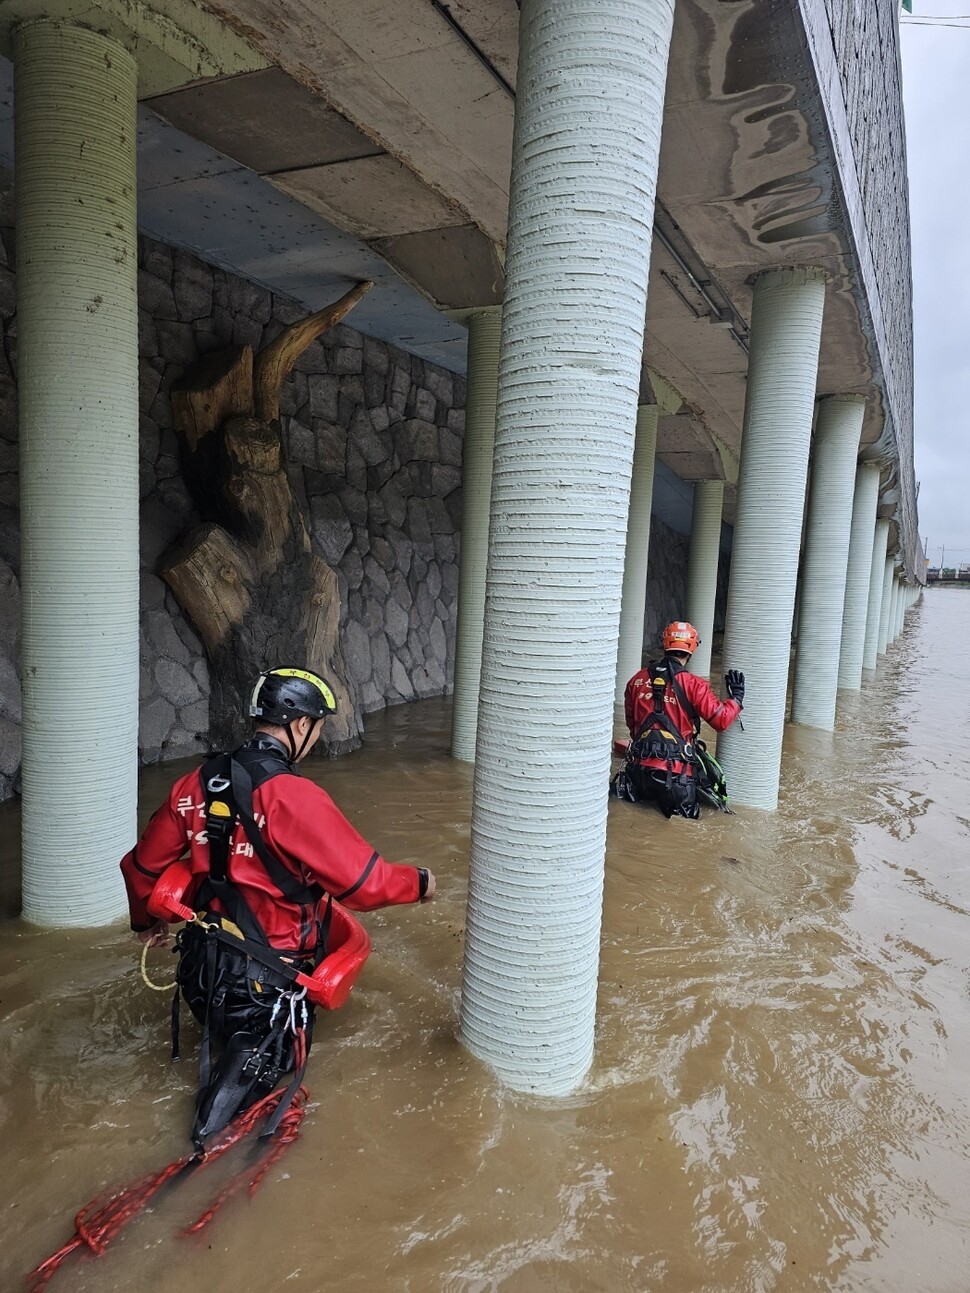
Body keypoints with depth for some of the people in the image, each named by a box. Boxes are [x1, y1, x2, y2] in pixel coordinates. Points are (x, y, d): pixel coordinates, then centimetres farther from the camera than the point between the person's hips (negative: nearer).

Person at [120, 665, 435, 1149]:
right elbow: (364, 881, -23)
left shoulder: (196, 784, -3)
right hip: (264, 976, -8)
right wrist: (418, 883, -2)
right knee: (279, 1048, 18)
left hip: (202, 962, 9)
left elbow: (142, 865, 9)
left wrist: (146, 921, 29)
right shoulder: (294, 796, -25)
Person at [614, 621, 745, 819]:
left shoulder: (637, 680, 6)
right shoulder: (693, 685, -9)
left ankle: (627, 787, 2)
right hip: (675, 771, -4)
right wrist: (736, 696, 10)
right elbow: (721, 719, -8)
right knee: (687, 811, 13)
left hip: (640, 766, 4)